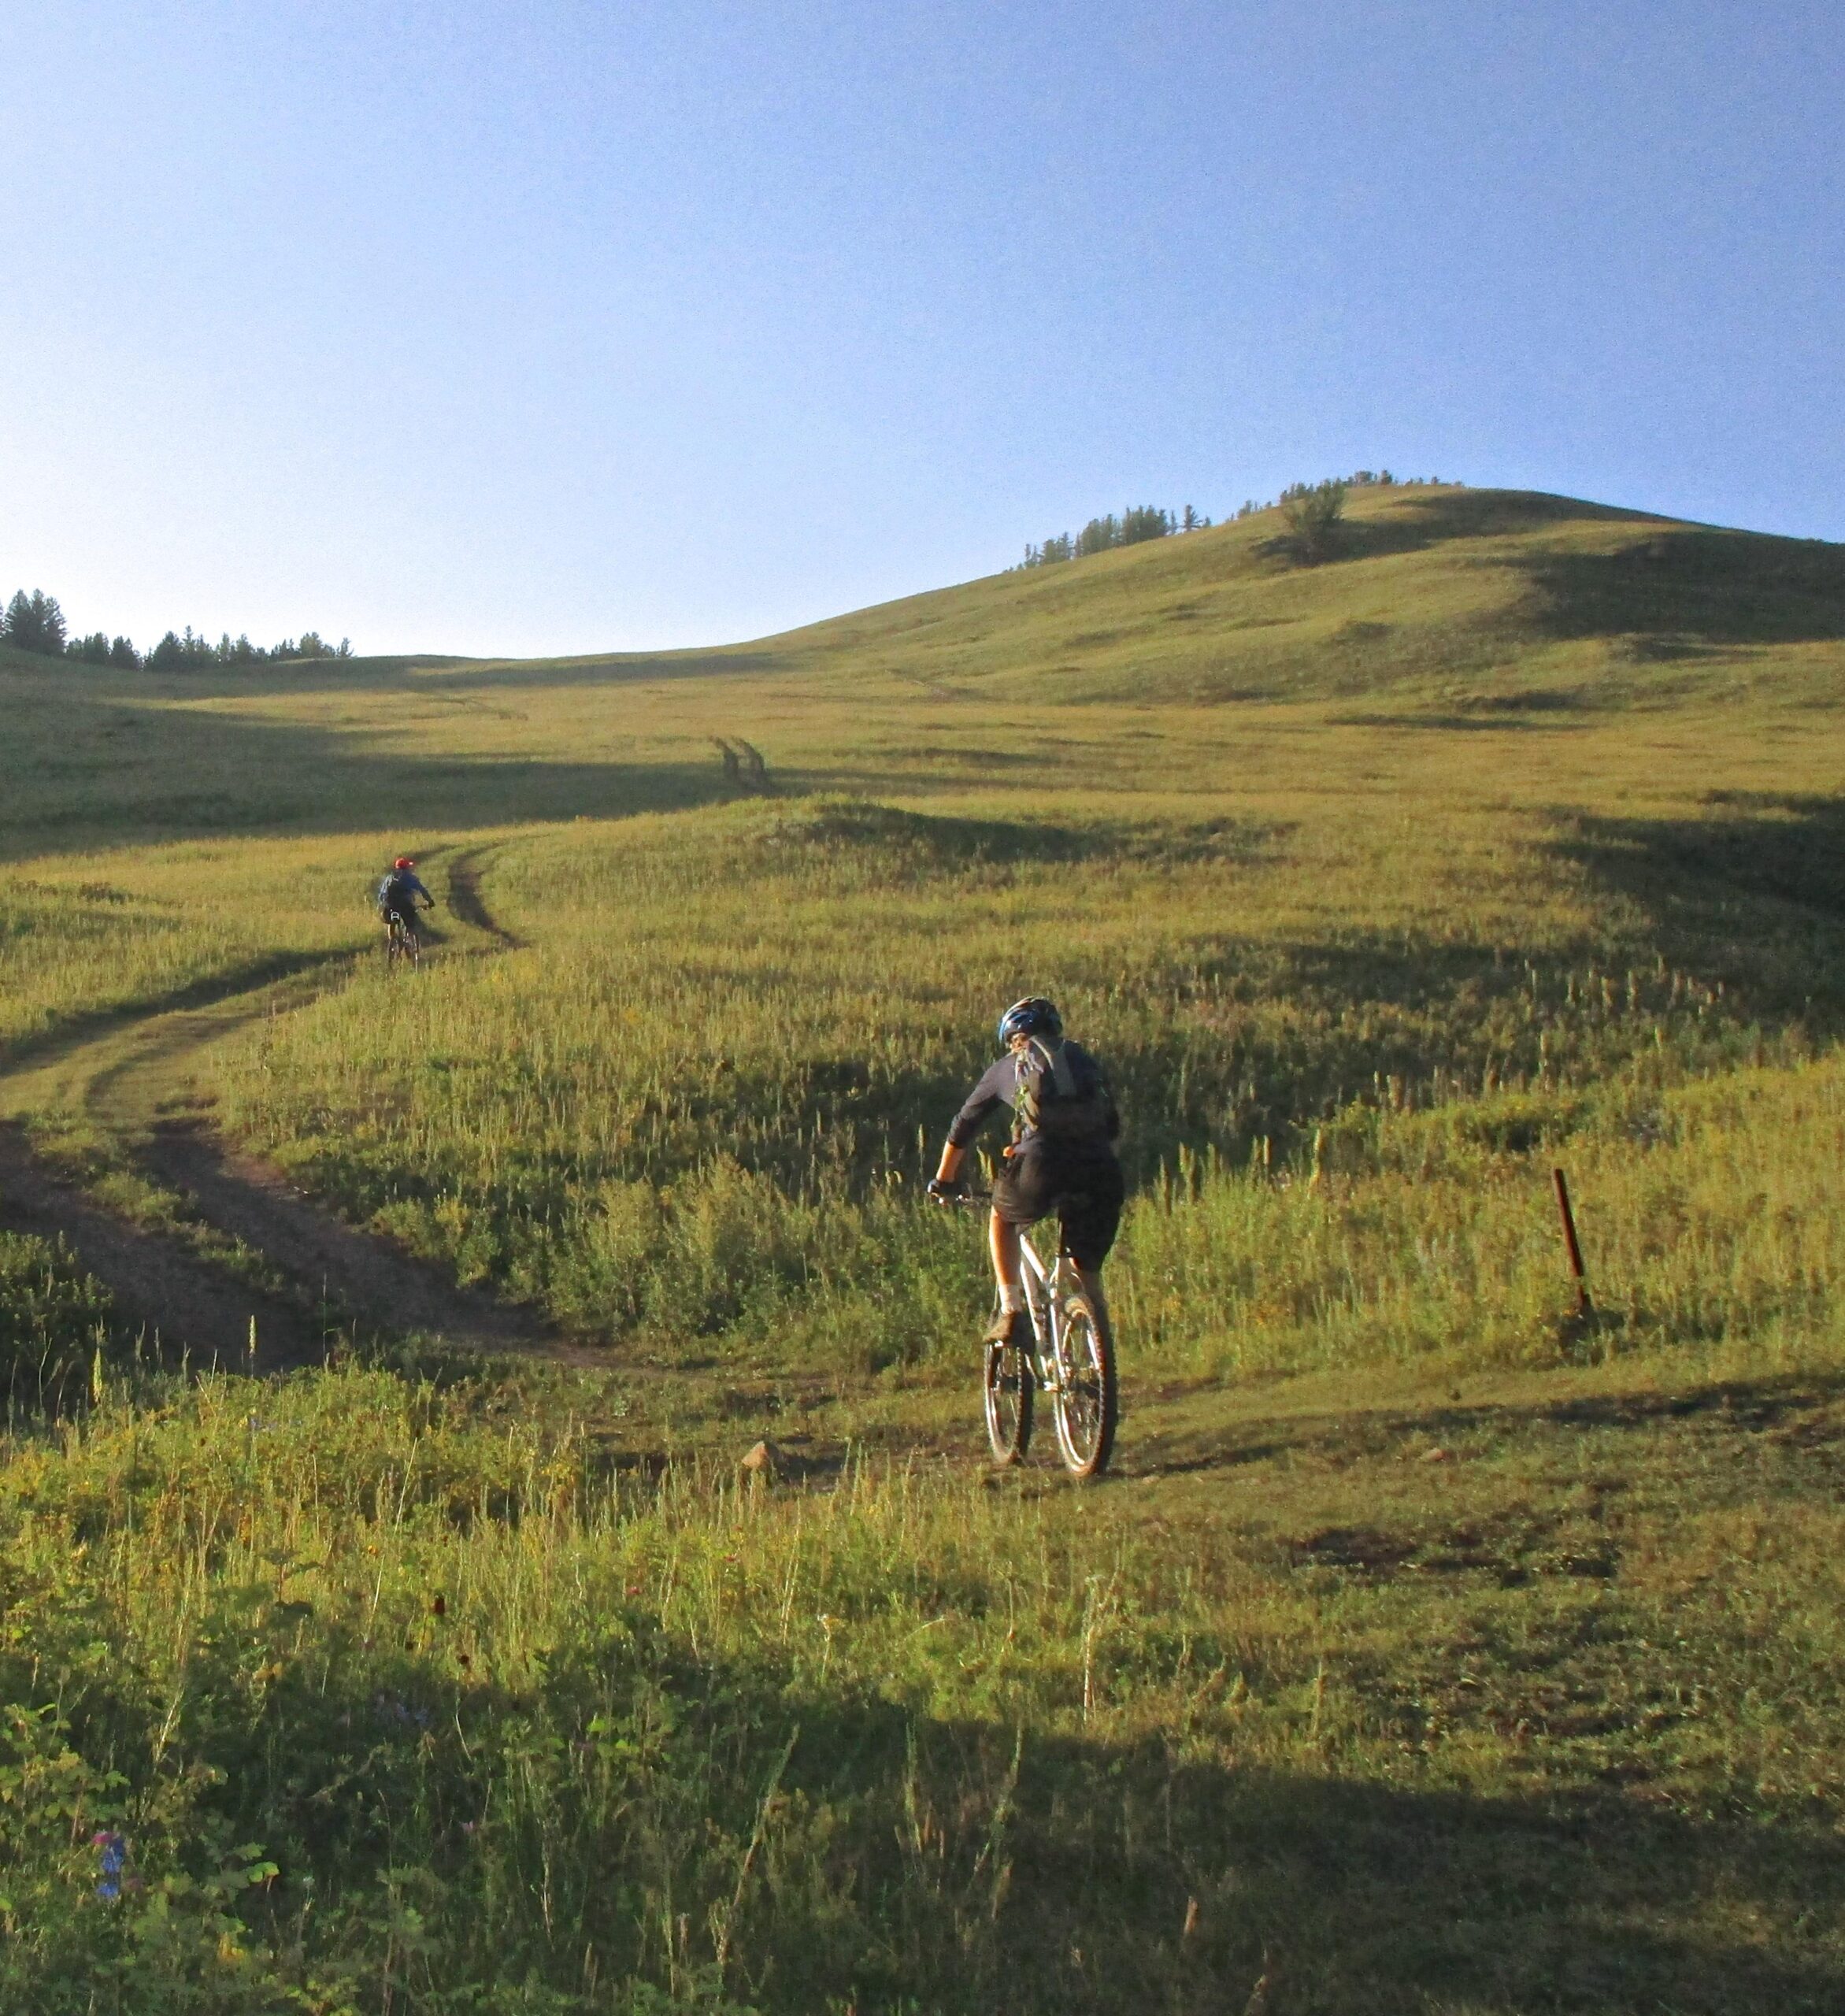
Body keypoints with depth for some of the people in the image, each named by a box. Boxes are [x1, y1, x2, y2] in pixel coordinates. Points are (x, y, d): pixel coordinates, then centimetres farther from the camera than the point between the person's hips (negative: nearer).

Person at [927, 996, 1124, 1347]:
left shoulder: (1006, 1068, 24)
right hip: (1099, 1168, 2)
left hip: (1043, 1164, -2)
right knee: (1088, 1268, 20)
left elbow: (962, 1129, 34)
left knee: (1001, 1219, 27)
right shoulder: (1084, 1061, 29)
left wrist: (943, 1182, 47)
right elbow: (1112, 1125, 36)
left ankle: (1011, 1314, 15)